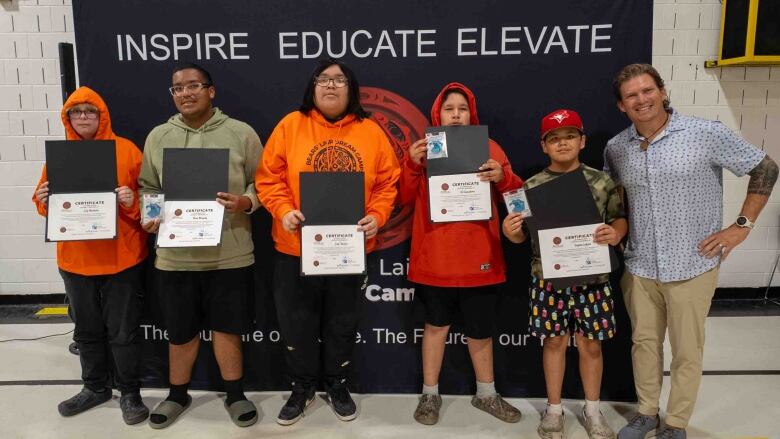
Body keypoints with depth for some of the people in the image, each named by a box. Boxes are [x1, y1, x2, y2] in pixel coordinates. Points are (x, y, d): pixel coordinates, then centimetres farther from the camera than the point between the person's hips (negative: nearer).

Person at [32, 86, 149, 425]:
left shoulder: (127, 150, -3)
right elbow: (46, 204, 13)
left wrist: (132, 201, -23)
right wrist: (44, 200, -8)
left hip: (121, 258, -4)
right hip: (74, 260, 4)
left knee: (122, 331, 4)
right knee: (87, 329, 17)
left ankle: (130, 393, 20)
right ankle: (95, 387, 35)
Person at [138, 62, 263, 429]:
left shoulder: (241, 133, -1)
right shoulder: (157, 137, 7)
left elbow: (262, 182, 2)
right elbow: (148, 188, 14)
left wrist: (246, 202, -18)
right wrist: (150, 215, -5)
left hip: (229, 254, -2)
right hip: (174, 255, 2)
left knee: (226, 327, 11)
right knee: (180, 331, 15)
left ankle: (235, 394, 30)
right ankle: (177, 394, 37)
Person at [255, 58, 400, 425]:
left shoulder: (370, 131, 1)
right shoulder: (291, 125, -2)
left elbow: (387, 183, 3)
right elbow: (268, 177, -3)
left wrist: (376, 217, -12)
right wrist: (283, 210, -18)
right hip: (297, 248, 0)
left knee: (342, 323, 15)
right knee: (297, 322, 11)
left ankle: (337, 385, 37)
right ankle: (302, 387, 33)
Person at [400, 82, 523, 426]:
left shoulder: (489, 147, 5)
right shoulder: (425, 149, 5)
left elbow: (516, 194, 2)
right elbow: (405, 197, 0)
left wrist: (502, 177, -19)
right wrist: (412, 164, -16)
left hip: (478, 256, 1)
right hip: (435, 256, 0)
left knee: (481, 328, 11)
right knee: (436, 323, 12)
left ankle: (486, 394, 32)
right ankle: (430, 394, 27)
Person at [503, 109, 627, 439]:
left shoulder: (602, 182, -1)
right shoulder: (532, 186, -1)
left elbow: (620, 219, 5)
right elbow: (524, 235, 3)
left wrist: (616, 232, -17)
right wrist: (510, 232, -20)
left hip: (591, 277, 0)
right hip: (548, 278, 0)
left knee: (590, 344, 11)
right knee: (554, 342, 11)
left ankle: (592, 411, 32)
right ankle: (554, 409, 29)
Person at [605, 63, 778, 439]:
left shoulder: (706, 134, -12)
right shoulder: (616, 148, 1)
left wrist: (742, 225, -7)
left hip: (691, 266, -3)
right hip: (639, 267, 4)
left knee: (686, 352, 9)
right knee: (644, 342, 16)